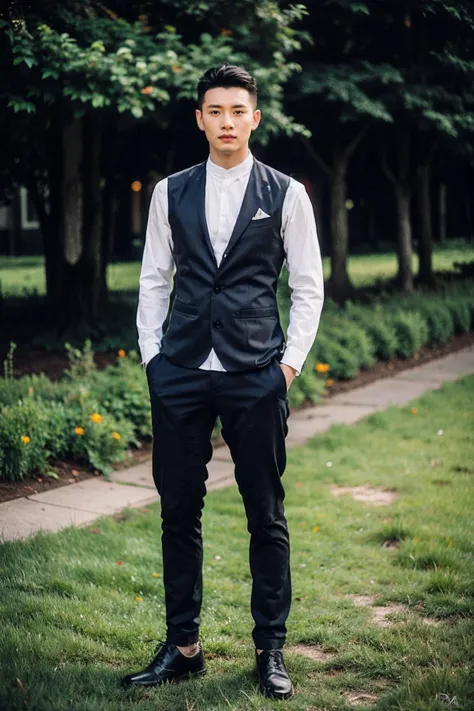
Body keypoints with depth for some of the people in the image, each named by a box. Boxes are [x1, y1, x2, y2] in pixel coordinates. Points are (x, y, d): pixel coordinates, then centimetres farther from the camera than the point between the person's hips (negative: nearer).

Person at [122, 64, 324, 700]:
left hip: (257, 376, -2)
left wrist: (290, 362, -3)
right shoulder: (171, 193, 10)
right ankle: (182, 647, 19)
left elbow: (308, 287, 5)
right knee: (178, 511, 6)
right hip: (180, 374, 2)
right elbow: (153, 279, 13)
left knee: (267, 515, 3)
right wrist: (152, 356, 4)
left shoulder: (286, 194, 4)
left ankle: (271, 649, 16)